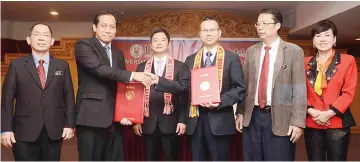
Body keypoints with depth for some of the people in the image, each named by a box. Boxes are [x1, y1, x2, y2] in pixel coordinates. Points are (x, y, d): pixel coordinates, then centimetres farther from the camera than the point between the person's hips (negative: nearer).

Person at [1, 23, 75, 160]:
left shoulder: (62, 66, 8)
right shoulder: (16, 65, 3)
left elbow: (69, 96, 6)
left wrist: (69, 124, -1)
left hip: (54, 131, 2)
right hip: (24, 131, -1)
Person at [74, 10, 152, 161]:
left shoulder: (118, 53, 17)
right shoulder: (83, 45, -2)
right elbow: (99, 68, -19)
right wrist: (132, 75, -22)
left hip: (114, 119, 6)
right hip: (91, 118, -6)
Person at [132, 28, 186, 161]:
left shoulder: (179, 66, 3)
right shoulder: (142, 67, 10)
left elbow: (183, 94, 0)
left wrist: (182, 120, -7)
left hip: (170, 122, -2)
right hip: (148, 123, 2)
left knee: (171, 158, 6)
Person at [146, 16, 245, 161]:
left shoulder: (232, 58, 1)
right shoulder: (191, 60, 11)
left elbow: (239, 89, -3)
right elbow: (182, 86, 4)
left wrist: (220, 101, -19)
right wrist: (158, 80, -8)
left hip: (220, 120, -3)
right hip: (196, 120, 3)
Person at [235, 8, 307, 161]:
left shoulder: (294, 51, -3)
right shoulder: (251, 51, 9)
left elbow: (299, 89, -7)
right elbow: (244, 84, 10)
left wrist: (297, 122, -11)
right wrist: (240, 113, 6)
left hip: (279, 119, -3)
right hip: (252, 117, 4)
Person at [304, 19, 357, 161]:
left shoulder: (348, 60, 4)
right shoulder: (306, 63, 10)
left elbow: (349, 92, -3)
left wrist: (329, 113, -13)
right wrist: (310, 111, -9)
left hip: (337, 123, -2)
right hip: (312, 123, 2)